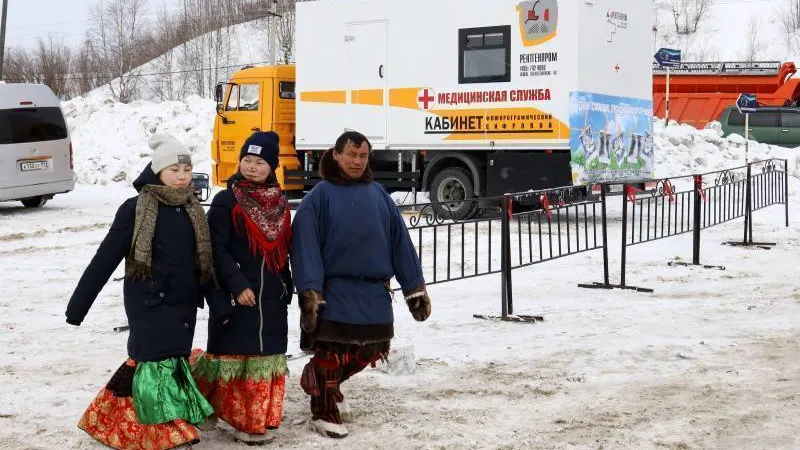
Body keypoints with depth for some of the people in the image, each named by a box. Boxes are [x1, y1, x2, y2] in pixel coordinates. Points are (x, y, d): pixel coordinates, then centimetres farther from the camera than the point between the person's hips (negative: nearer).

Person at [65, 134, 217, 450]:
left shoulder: (192, 211, 10)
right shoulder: (135, 209, -8)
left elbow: (204, 263, 17)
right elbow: (105, 259, -7)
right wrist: (78, 305, -8)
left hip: (184, 304, 6)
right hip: (149, 304, -6)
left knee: (171, 360, 9)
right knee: (159, 362, -8)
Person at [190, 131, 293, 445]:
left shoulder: (279, 203, 11)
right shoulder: (225, 202, -7)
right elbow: (216, 251, -12)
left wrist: (286, 287, 16)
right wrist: (238, 285, -20)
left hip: (271, 297, 6)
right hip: (235, 295, -5)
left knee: (265, 359, 8)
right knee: (232, 356, -3)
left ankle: (256, 422, 17)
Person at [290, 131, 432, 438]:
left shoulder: (378, 194, 9)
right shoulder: (320, 196, -4)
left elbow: (400, 241, 9)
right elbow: (306, 245, -12)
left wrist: (415, 287, 6)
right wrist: (310, 292, -21)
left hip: (374, 293, 5)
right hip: (335, 292, -5)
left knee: (369, 352, 14)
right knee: (331, 353, 2)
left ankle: (321, 383, 40)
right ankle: (324, 412, 22)